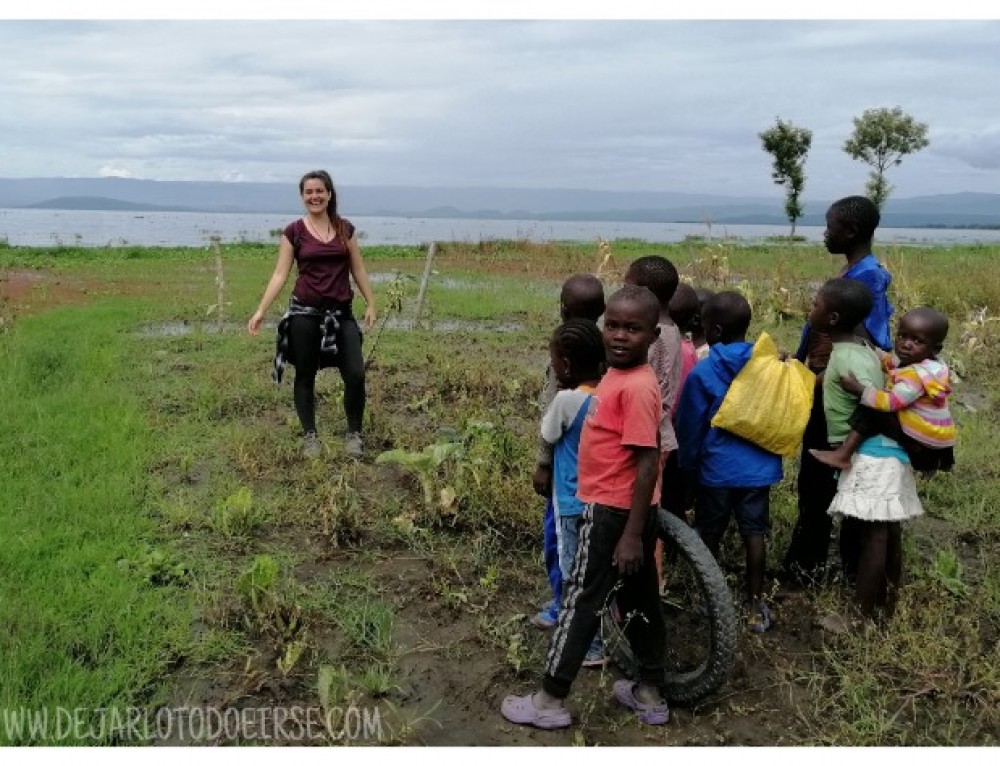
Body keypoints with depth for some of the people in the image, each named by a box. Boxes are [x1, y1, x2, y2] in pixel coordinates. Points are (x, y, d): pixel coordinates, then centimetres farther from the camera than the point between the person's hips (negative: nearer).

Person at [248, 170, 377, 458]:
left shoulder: (345, 228, 5)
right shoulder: (294, 232, -1)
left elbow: (358, 269, 11)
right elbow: (280, 274, -2)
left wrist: (371, 303, 7)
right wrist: (261, 310, -9)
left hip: (341, 313, 1)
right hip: (305, 313, -1)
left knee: (356, 374, -7)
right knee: (305, 375, 7)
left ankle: (354, 433, 11)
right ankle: (309, 436, 20)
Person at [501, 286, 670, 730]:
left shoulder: (637, 387, -23)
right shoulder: (618, 375, 6)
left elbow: (648, 463, -24)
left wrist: (632, 534, -22)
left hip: (614, 511, -9)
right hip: (615, 506, 9)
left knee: (582, 601, 3)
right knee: (640, 601, 17)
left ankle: (550, 702, 17)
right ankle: (650, 694, 32)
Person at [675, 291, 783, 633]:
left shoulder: (702, 372, -13)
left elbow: (689, 425, -5)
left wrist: (687, 463, 9)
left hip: (717, 466, -3)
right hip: (758, 465, 3)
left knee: (710, 535, 13)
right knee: (754, 533, 10)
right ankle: (755, 605, 16)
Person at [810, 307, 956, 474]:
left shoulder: (917, 375, -23)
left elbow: (891, 402, -28)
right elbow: (892, 362, 25)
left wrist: (858, 389, -26)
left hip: (922, 441, -10)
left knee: (870, 411, -17)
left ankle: (843, 455, -21)